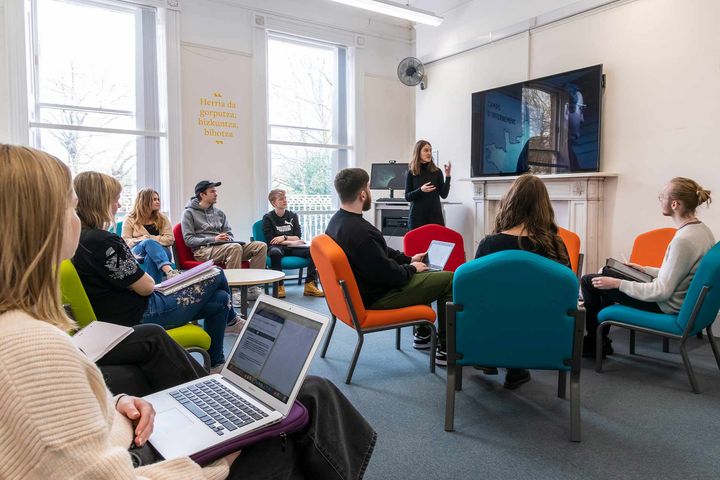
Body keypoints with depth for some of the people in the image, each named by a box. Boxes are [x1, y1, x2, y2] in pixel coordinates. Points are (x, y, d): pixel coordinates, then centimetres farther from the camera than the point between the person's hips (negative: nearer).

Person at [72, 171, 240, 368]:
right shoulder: (102, 241, -27)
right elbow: (146, 286, -20)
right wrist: (147, 277, 1)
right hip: (140, 316, -10)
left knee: (219, 300, 11)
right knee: (217, 276, 5)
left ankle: (215, 364, 26)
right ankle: (231, 318, 39)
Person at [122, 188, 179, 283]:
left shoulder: (162, 218, 14)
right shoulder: (130, 219, 11)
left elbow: (170, 239, 2)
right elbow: (125, 242, 3)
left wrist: (150, 238, -9)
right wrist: (142, 240, -14)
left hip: (161, 251, 1)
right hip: (138, 253, -1)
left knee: (150, 257, -36)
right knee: (148, 242, -36)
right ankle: (169, 271, -58)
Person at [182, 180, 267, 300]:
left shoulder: (218, 212, 21)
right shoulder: (189, 213, 4)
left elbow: (229, 234, 19)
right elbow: (189, 240, -6)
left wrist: (228, 239, -7)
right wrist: (213, 239, -17)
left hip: (223, 247, 6)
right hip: (203, 250, -6)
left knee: (261, 246, -12)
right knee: (235, 247, -37)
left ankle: (252, 288, -16)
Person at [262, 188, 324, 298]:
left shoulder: (293, 215, 15)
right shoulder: (267, 218, 3)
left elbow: (298, 237, 8)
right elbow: (270, 241, -6)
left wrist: (284, 237, -9)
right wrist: (292, 242, -8)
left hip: (292, 248, 4)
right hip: (277, 247, -4)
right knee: (275, 252, -40)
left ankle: (310, 285, -26)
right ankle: (279, 286, -33)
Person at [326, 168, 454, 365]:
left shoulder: (337, 221, 0)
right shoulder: (359, 231, -32)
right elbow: (389, 274, -25)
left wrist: (409, 259, 13)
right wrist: (412, 268, -6)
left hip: (365, 288, 10)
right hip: (377, 299, -10)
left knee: (426, 275, 29)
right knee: (450, 280, -4)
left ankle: (423, 334, 36)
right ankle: (446, 349, 5)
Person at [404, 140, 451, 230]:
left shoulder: (437, 171, 4)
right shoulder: (411, 173, 0)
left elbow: (444, 194, 0)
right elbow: (407, 197, -2)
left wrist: (448, 176, -10)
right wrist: (420, 190, -19)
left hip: (435, 215, 1)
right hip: (417, 216, -1)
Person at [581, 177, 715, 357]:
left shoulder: (683, 239, -29)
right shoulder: (702, 229, 0)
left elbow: (662, 292, -26)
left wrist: (618, 284, -21)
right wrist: (645, 270, 15)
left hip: (666, 306, -10)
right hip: (681, 299, 10)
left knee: (588, 282, -5)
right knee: (607, 274, 22)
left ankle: (595, 343, 16)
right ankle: (600, 340, 27)